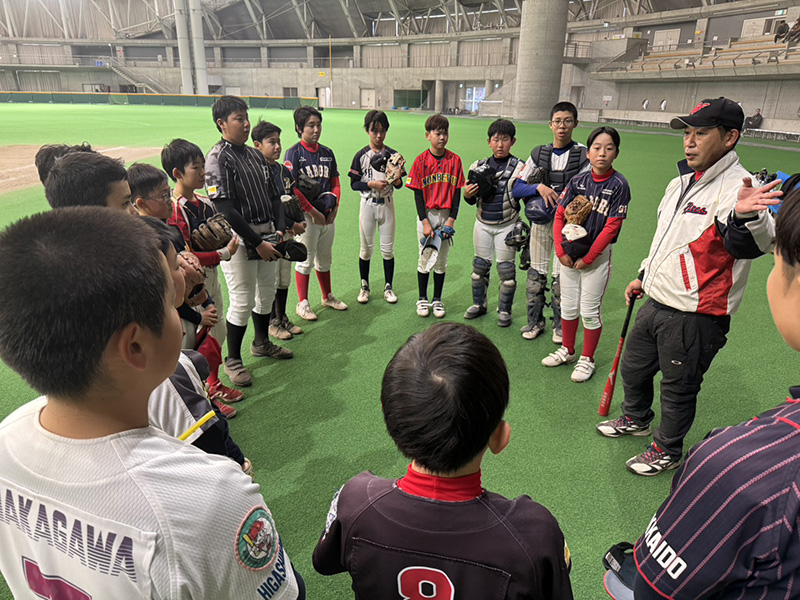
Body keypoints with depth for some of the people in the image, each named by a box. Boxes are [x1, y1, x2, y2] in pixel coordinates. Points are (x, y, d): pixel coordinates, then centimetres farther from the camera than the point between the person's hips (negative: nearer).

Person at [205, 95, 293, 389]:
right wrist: (257, 243, -19)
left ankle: (261, 343, 39)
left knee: (267, 292, 18)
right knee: (242, 300, -4)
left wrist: (279, 230, 1)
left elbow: (273, 196, 15)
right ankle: (232, 360, 14)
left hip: (266, 235, 8)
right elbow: (225, 210, -19)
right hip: (239, 238, -8)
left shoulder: (256, 155, 12)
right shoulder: (218, 159, -13)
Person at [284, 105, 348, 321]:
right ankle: (302, 303, 15)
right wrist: (313, 212, -15)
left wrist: (334, 207, -1)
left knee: (325, 259, 17)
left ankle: (327, 297, 33)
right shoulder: (293, 154, -8)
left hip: (328, 215, 6)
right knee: (305, 260, 2)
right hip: (306, 215, -5)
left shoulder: (327, 153, 10)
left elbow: (335, 182, 14)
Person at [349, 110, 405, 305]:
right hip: (368, 205, -1)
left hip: (387, 204, 1)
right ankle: (364, 286, 22)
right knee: (366, 248, 7)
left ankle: (388, 287, 19)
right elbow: (354, 184, -4)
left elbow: (399, 184, 3)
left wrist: (397, 180, -19)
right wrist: (372, 184, -20)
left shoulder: (392, 154, 2)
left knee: (388, 248, 6)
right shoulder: (361, 155, -3)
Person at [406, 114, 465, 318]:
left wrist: (451, 219, -7)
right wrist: (425, 222, -12)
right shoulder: (421, 160, -5)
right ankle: (422, 299, 21)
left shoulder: (455, 160, 1)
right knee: (425, 258, 7)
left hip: (446, 216, 2)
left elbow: (457, 191, 2)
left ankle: (437, 300, 22)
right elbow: (418, 193, -6)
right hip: (427, 215, -2)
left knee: (442, 260, 10)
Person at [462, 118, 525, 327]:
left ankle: (504, 310, 20)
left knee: (506, 268, 3)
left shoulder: (519, 168, -8)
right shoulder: (479, 166, 2)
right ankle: (479, 304, 30)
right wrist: (467, 194, -12)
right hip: (483, 224, 3)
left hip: (507, 226, -3)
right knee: (480, 265, 13)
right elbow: (472, 200, 9)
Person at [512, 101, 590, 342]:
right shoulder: (539, 153, 7)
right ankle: (535, 321, 23)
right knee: (536, 273, 7)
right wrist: (539, 187, -15)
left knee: (562, 276, 1)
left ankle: (561, 325, 18)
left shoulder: (583, 155, -1)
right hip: (541, 222, 3)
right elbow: (517, 188, 3)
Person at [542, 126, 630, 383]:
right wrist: (561, 251, -6)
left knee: (589, 311, 3)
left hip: (597, 256, -4)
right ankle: (567, 350, 34)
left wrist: (587, 258, -13)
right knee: (568, 306, 15)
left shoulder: (618, 185, -10)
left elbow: (611, 227, -14)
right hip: (569, 254, 4)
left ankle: (587, 359, 21)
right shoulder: (577, 181, 1)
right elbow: (559, 216, 3)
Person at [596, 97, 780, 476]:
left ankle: (667, 450, 34)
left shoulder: (736, 187, -19)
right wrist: (644, 275, 26)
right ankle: (636, 419, 50)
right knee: (633, 369, 24)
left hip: (695, 319, -8)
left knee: (677, 388, 10)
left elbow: (751, 244, -38)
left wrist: (746, 216, -60)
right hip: (656, 303, 8)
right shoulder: (681, 183, 9)